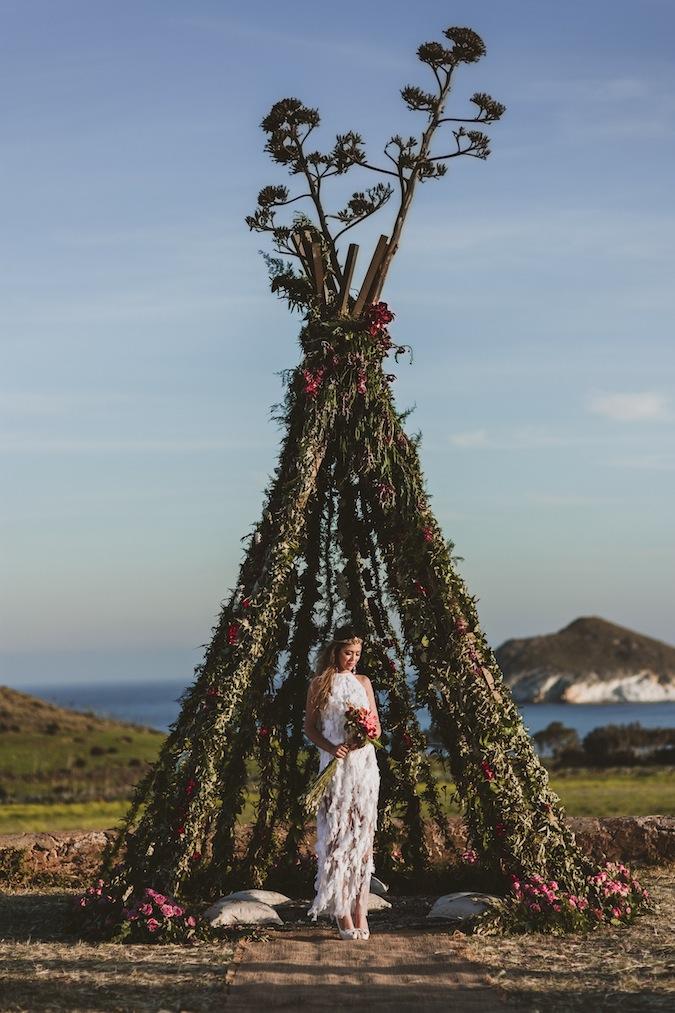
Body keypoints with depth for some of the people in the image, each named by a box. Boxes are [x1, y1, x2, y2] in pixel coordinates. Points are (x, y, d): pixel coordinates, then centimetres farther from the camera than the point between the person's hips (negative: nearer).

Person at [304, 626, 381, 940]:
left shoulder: (363, 683, 13)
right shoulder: (320, 684, 4)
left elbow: (377, 726, 14)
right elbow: (309, 726, 3)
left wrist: (365, 737, -9)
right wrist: (330, 747, -13)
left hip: (364, 763, 3)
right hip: (335, 764, -3)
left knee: (363, 834, -2)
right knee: (337, 835, -7)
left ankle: (360, 909, -2)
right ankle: (341, 911, -5)